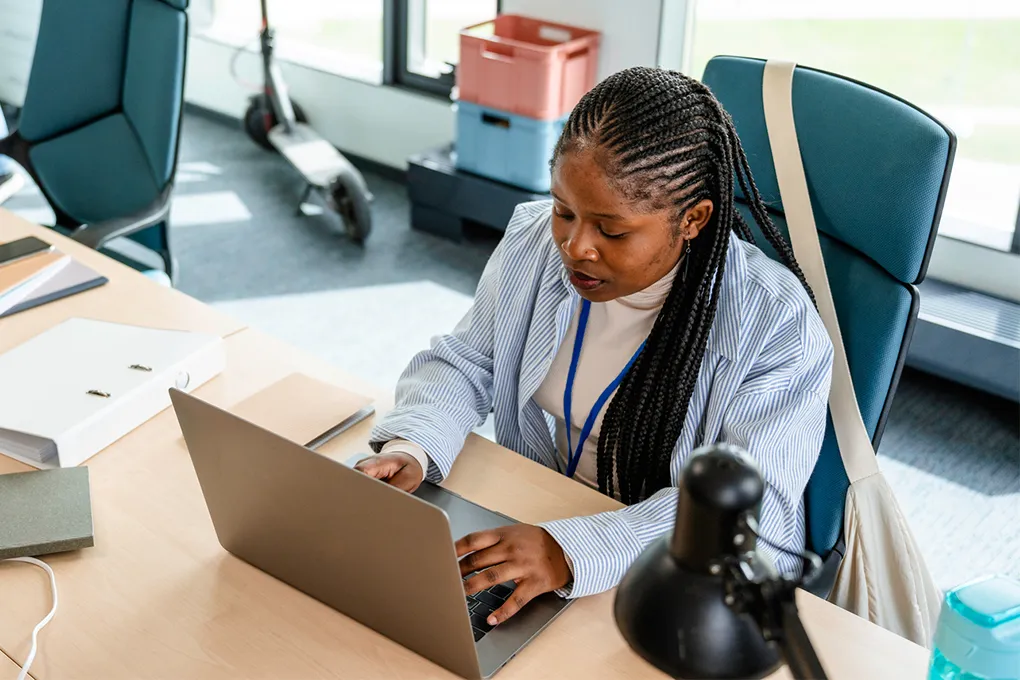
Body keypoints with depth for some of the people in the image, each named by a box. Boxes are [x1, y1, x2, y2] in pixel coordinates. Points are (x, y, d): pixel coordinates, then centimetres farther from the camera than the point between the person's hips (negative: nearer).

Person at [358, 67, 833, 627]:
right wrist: (410, 446, -18)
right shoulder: (534, 240, -6)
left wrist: (575, 550, -39)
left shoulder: (778, 327, -22)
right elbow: (464, 362, 4)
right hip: (531, 528, 5)